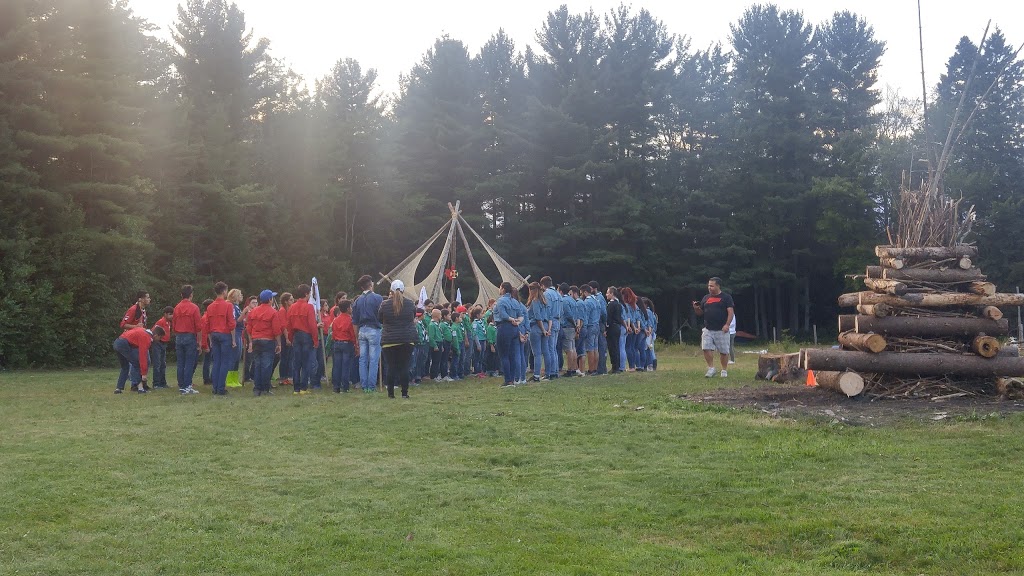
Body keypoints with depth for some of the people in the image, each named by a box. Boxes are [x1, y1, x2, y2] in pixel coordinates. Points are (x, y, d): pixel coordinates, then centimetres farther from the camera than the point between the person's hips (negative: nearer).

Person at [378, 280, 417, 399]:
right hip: (407, 340, 1)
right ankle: (404, 392, 5)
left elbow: (380, 320, 10)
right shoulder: (410, 304, -2)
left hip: (389, 340, -1)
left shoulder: (385, 304, -6)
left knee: (391, 367, 5)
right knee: (405, 366, 5)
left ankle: (391, 392, 7)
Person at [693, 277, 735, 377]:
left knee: (724, 351, 3)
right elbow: (700, 313, 18)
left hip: (721, 330, -4)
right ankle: (711, 368, 4)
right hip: (708, 330, 4)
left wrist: (727, 325, -18)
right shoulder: (706, 298, 14)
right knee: (706, 349, -8)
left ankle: (724, 370, 16)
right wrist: (696, 308, -4)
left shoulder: (726, 297, 0)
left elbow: (731, 312, -7)